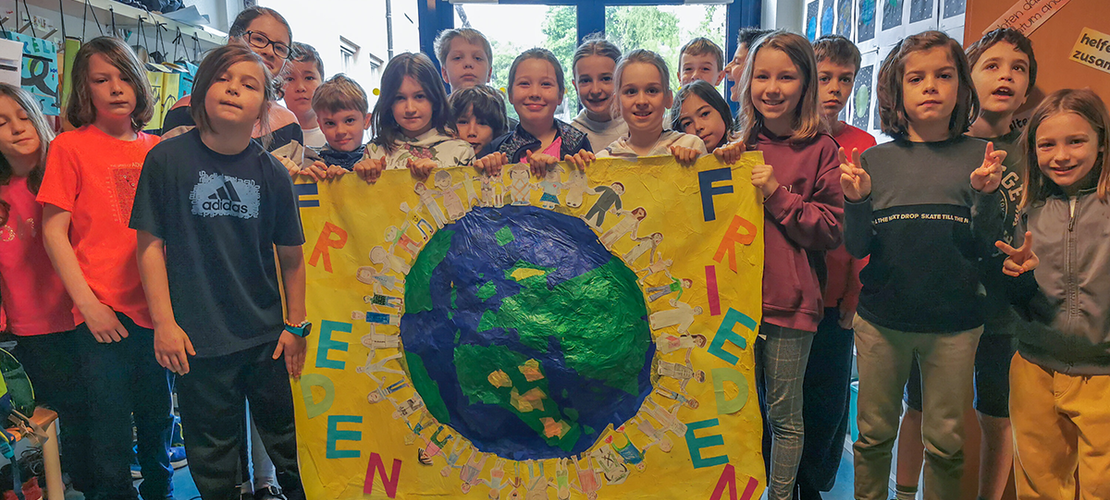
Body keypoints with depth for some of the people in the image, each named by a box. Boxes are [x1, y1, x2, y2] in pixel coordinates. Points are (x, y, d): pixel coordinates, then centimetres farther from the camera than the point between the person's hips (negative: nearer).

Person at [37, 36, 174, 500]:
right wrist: (88, 304, -10)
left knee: (158, 417, 16)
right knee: (111, 432, 3)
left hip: (157, 307, 4)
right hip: (104, 313, -3)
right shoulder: (70, 146, -1)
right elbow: (54, 232, -4)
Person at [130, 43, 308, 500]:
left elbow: (291, 255, 6)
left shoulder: (272, 173, 0)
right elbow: (150, 243, -2)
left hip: (267, 335, 2)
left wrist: (295, 325, 6)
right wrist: (164, 322, -6)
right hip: (197, 338, -1)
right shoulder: (167, 159, -5)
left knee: (288, 441, 13)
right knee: (213, 455, 11)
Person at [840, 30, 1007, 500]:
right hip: (880, 319, 1)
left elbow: (984, 247, -5)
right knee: (874, 433, 15)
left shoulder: (978, 156, -2)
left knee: (946, 440, 14)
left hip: (955, 324, 0)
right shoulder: (874, 160, -1)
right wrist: (857, 202, -19)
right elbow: (857, 248, -2)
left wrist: (986, 194, -20)